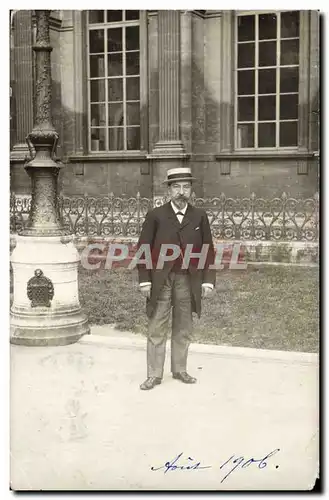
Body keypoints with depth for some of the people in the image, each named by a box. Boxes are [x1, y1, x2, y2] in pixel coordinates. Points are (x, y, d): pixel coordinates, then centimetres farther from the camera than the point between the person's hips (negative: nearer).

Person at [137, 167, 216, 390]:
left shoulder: (200, 216, 5)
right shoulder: (156, 215, -1)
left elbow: (208, 250, 6)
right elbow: (143, 248, -1)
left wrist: (208, 280, 0)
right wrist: (144, 280, -6)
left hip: (188, 281, 2)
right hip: (161, 280, -2)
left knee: (183, 329, 12)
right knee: (157, 329, 4)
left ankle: (180, 370, 25)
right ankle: (154, 374, 12)